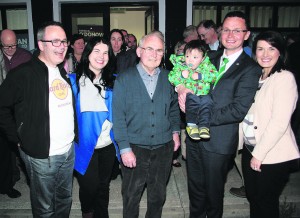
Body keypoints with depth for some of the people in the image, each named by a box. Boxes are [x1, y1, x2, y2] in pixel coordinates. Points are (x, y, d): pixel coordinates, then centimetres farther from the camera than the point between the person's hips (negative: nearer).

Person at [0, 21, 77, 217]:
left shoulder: (64, 71, 8)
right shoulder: (23, 74, -14)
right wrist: (20, 140, -8)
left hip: (69, 150, 6)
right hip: (42, 155, -6)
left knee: (65, 199, 21)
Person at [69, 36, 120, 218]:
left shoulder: (113, 82, 2)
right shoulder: (73, 80, -7)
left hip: (108, 146, 3)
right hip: (85, 146, -3)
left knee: (104, 186, 17)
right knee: (90, 186, 8)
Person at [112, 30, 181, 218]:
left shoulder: (168, 78, 2)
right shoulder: (124, 79, -7)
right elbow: (118, 116, -8)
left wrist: (175, 131, 3)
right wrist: (125, 148, -12)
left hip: (163, 147, 3)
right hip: (135, 147, -2)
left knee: (158, 195, 19)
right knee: (131, 196, 15)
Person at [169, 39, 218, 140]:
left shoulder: (206, 65, 11)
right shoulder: (180, 65, 10)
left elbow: (215, 75, -5)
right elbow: (171, 78, -1)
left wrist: (200, 76, -13)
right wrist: (181, 75, -16)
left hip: (203, 94, 1)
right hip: (188, 94, -1)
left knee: (207, 101, -32)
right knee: (193, 100, -34)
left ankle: (204, 126, -28)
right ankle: (191, 125, -25)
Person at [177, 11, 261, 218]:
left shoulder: (251, 69, -9)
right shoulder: (211, 58, 8)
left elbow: (238, 110, -17)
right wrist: (182, 87, -10)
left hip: (218, 140, -5)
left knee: (213, 191, 16)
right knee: (195, 187, 21)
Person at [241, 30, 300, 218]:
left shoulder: (285, 78, -14)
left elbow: (279, 122, -20)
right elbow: (246, 113, 8)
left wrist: (259, 154, -15)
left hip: (274, 155, -6)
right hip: (250, 149, 7)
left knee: (266, 202, 10)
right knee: (252, 196, 19)